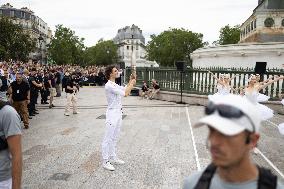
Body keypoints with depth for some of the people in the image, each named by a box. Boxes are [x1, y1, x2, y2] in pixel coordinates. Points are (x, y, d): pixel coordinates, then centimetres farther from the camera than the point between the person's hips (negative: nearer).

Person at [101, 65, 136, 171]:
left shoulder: (115, 85, 14)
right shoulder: (109, 85, -17)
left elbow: (125, 90, 24)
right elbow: (124, 93, -20)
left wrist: (130, 82, 13)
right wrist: (132, 84, -7)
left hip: (118, 113, 10)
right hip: (112, 113, -10)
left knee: (114, 138, 16)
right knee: (108, 138, -4)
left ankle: (113, 158, 26)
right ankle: (105, 161, 4)